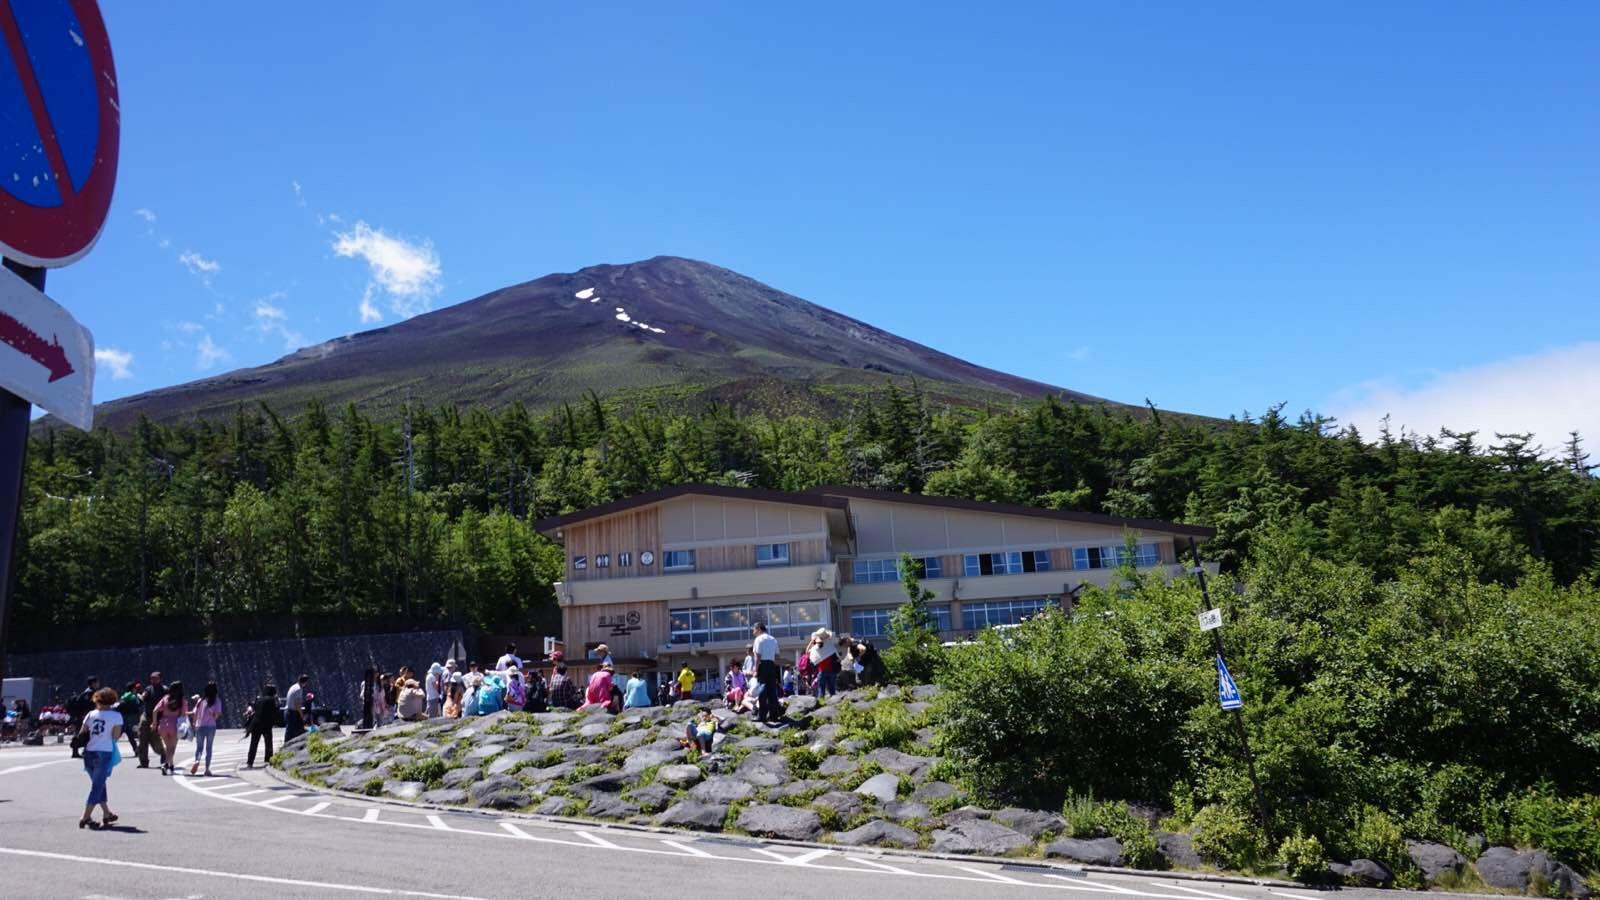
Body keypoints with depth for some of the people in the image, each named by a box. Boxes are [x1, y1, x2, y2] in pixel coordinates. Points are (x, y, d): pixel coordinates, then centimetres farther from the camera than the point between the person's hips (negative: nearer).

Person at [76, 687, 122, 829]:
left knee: (99, 784, 19)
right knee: (97, 786, 0)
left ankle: (107, 813, 30)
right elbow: (116, 736, -8)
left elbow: (81, 733, 6)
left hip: (89, 752, 5)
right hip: (104, 753, -5)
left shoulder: (90, 714, 7)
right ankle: (85, 818, -7)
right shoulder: (116, 716, -4)